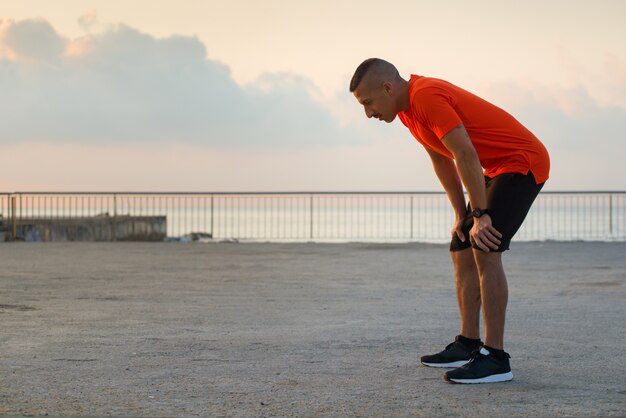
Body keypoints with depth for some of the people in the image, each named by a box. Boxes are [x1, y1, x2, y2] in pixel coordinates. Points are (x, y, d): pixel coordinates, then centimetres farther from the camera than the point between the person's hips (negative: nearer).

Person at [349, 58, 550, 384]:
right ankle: (467, 345, 18)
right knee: (462, 251, 11)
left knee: (484, 250, -20)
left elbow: (466, 155, -26)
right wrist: (461, 215, 10)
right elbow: (441, 160, 14)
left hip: (523, 162, -10)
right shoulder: (408, 107, 8)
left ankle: (496, 358, -20)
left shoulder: (426, 97, -23)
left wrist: (480, 214, -21)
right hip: (497, 169, 10)